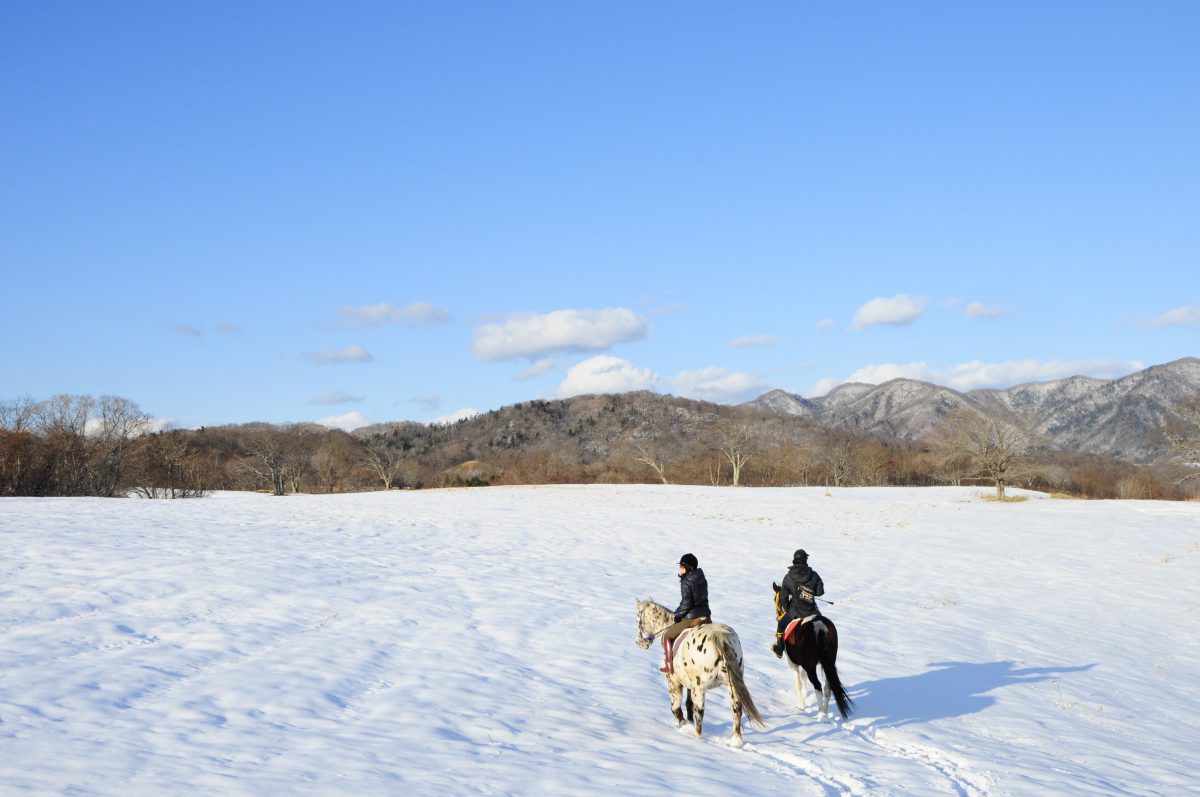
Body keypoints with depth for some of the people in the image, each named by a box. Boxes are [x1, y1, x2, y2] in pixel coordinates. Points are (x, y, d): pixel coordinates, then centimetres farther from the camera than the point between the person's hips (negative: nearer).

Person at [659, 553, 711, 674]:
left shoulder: (686, 582, -16)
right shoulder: (703, 580, 7)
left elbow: (686, 603, -20)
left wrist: (678, 615, -4)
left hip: (691, 618, -7)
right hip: (705, 616, 7)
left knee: (667, 636, 10)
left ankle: (668, 666, 9)